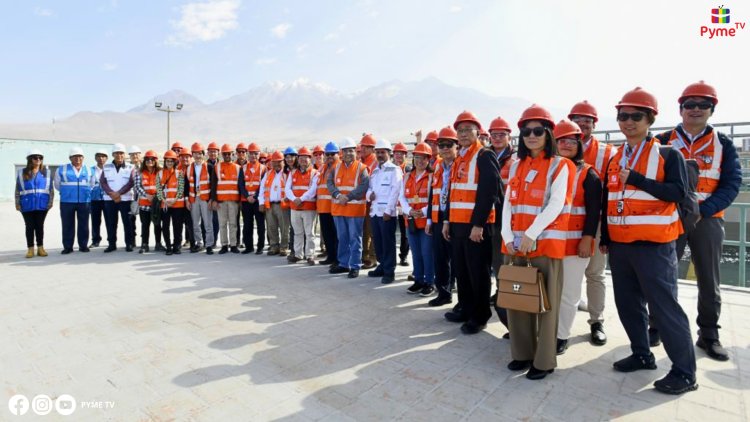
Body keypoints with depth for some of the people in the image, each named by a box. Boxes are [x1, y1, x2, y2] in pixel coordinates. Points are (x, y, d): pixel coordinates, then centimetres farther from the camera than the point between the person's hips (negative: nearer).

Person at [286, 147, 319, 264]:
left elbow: (313, 190, -13)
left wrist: (301, 199, -19)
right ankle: (298, 254, 22)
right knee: (297, 232, 12)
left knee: (309, 233, -1)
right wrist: (294, 199, -15)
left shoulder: (314, 173, -1)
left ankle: (310, 255, 6)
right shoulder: (292, 173, 12)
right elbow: (287, 188, 2)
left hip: (309, 207, -4)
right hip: (294, 207, 5)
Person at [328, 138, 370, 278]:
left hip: (355, 208, -5)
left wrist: (348, 197, -19)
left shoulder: (361, 168, -3)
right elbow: (330, 183, 3)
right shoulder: (336, 168, 12)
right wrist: (338, 195, -15)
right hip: (338, 208, 5)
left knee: (355, 238, 0)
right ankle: (343, 264, 25)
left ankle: (355, 266, 8)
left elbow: (364, 186, -15)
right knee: (342, 238, 14)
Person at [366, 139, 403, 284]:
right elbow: (370, 188, 22)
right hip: (374, 211, 7)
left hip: (387, 212, -7)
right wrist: (369, 194, -3)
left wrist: (388, 210, -18)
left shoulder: (394, 169, -3)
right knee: (377, 241, 11)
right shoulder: (374, 171, 19)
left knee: (388, 242, -3)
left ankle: (389, 271, 5)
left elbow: (395, 191, -12)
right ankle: (382, 266, 24)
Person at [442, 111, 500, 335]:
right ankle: (466, 309, 29)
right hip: (457, 224, 8)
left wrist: (478, 224, -21)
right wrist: (447, 220, 14)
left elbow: (489, 192, -17)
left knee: (478, 272, 1)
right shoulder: (458, 160, 17)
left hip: (476, 225, -8)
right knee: (461, 269, 15)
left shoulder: (485, 156, -8)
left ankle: (480, 316, 15)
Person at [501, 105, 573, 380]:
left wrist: (532, 234, -21)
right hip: (515, 244, 5)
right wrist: (508, 235, -4)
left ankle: (544, 360, 15)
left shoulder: (560, 166, 0)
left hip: (546, 242, -5)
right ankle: (522, 353, 25)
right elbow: (508, 203, 8)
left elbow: (557, 204, -12)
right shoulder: (516, 166, 15)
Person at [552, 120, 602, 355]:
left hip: (575, 242, -3)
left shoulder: (587, 174, 1)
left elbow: (594, 210, -5)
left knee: (568, 292, 6)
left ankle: (562, 336, 19)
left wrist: (587, 238, -14)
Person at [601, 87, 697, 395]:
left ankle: (684, 371, 13)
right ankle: (642, 355, 30)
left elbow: (678, 192, -15)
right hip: (619, 244, 6)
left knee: (664, 306, -2)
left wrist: (636, 179, -21)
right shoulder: (615, 159, 13)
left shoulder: (668, 153, -2)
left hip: (653, 244, -6)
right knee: (628, 304, 13)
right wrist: (605, 238, 14)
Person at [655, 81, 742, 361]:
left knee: (709, 282, 8)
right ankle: (658, 326, 20)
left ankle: (709, 335, 22)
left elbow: (732, 183, -1)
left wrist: (703, 209, -15)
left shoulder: (723, 144, 5)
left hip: (708, 219, 1)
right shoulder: (664, 141, 3)